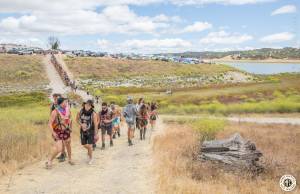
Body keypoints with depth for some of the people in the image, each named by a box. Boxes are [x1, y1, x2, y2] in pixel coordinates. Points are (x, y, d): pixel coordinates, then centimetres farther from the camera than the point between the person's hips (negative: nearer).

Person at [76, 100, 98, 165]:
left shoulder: (93, 114, -21)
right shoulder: (81, 111, -10)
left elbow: (96, 124, -15)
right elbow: (77, 119, 6)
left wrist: (96, 134, -12)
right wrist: (81, 124, -14)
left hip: (91, 131, -4)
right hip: (83, 131, 4)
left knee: (90, 146, -7)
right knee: (84, 145, 12)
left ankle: (90, 158, 19)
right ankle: (89, 151, 47)